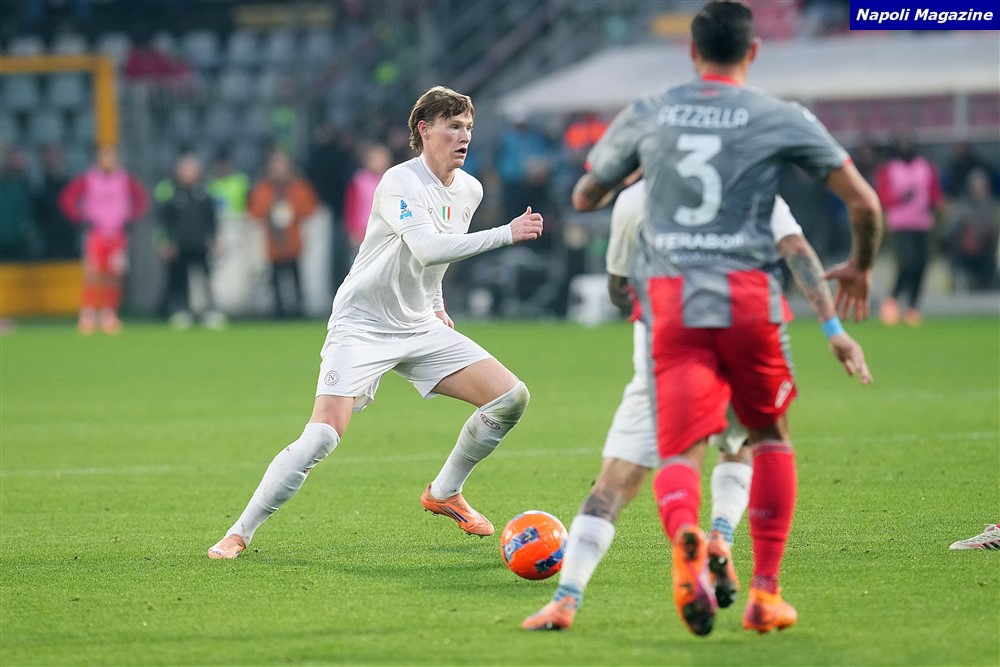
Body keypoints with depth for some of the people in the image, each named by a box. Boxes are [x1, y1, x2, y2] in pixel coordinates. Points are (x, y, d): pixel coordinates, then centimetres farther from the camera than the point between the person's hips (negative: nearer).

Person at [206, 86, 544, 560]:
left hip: (421, 327, 7)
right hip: (361, 326, -7)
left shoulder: (468, 191, 6)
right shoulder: (400, 183, -19)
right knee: (324, 434, -22)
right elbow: (427, 249, -35)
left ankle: (444, 494, 17)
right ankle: (238, 534, -10)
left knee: (511, 397, -3)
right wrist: (506, 235, -35)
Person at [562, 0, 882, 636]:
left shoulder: (646, 114, 11)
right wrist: (861, 267, 23)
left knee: (680, 452, -4)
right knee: (771, 438, 20)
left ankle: (686, 540, -39)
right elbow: (864, 201, 3)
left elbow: (586, 197, 23)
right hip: (749, 297, -1)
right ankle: (765, 593, 14)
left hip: (670, 302, 1)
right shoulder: (783, 119, 5)